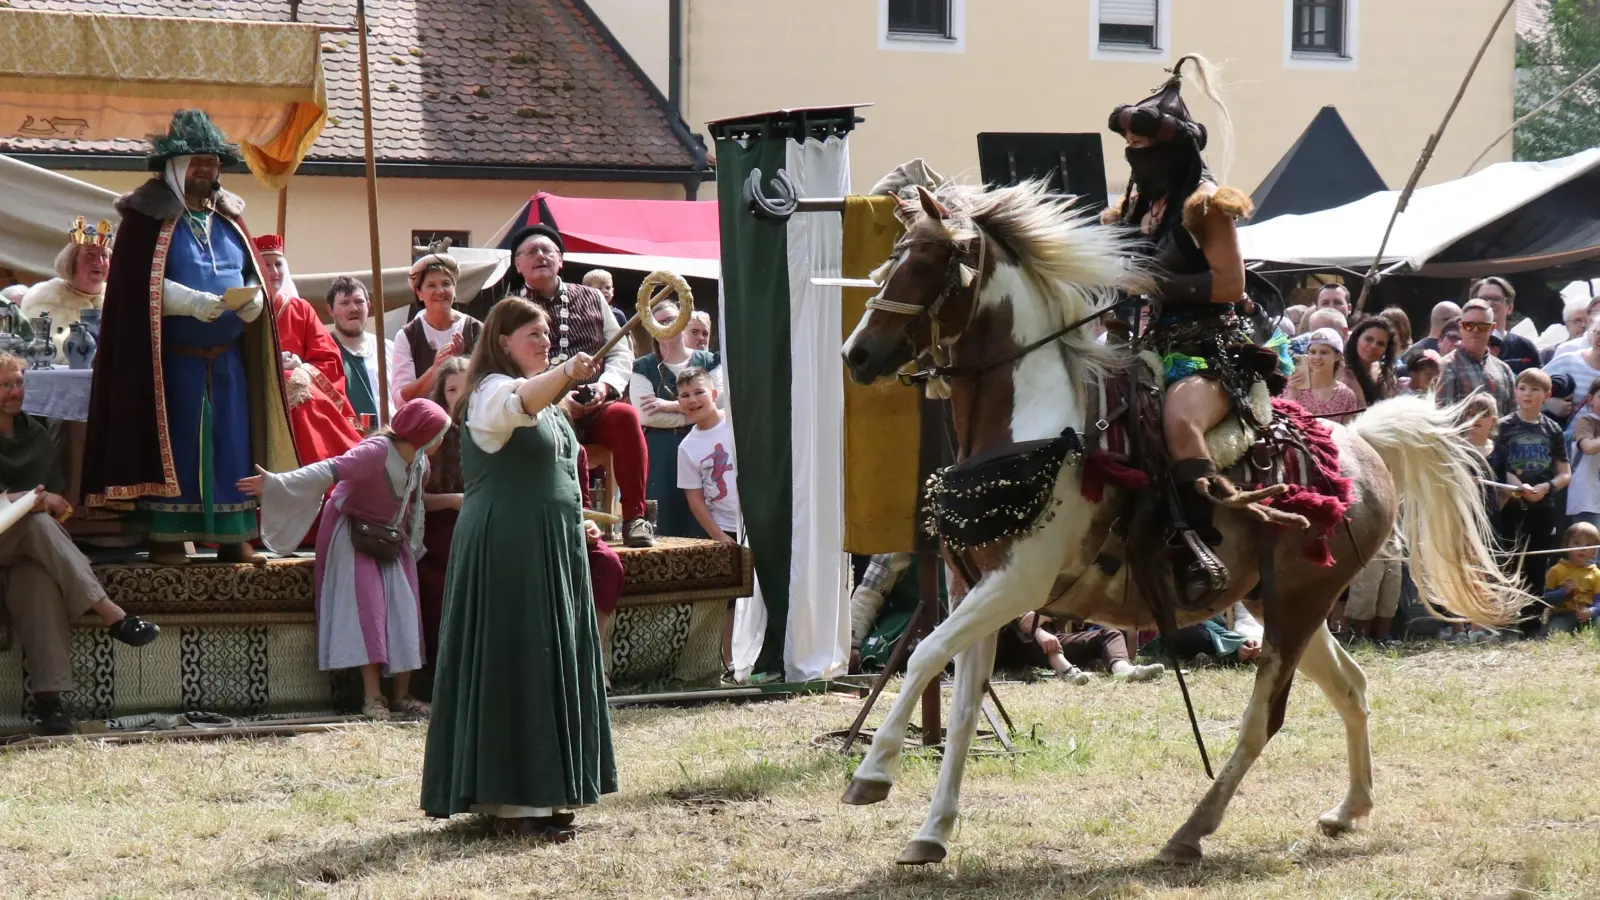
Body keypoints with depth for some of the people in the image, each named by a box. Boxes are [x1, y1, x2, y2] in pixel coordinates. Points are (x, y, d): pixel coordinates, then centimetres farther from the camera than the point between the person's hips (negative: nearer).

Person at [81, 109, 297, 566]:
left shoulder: (228, 216, 14)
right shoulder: (148, 215, -3)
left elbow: (254, 272, 16)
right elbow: (135, 282, -10)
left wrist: (254, 298, -8)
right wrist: (190, 301, -23)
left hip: (226, 359, 5)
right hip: (171, 358, -5)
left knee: (232, 444, 3)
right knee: (173, 443, -5)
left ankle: (233, 536, 8)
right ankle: (166, 539, -1)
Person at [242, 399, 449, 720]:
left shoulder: (419, 463, -1)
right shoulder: (376, 452, -26)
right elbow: (329, 470, -35)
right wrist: (277, 483, -43)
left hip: (391, 538, 7)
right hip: (355, 535, -7)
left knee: (404, 611, -2)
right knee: (367, 606, -15)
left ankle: (402, 694, 2)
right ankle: (372, 696, -16)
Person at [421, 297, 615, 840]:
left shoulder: (550, 404, 20)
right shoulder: (491, 392, -11)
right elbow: (520, 403, -36)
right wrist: (566, 373, -52)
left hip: (552, 551, 9)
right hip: (507, 547, -9)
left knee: (552, 667, 9)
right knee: (517, 667, -10)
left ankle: (543, 791, 15)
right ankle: (515, 803, -9)